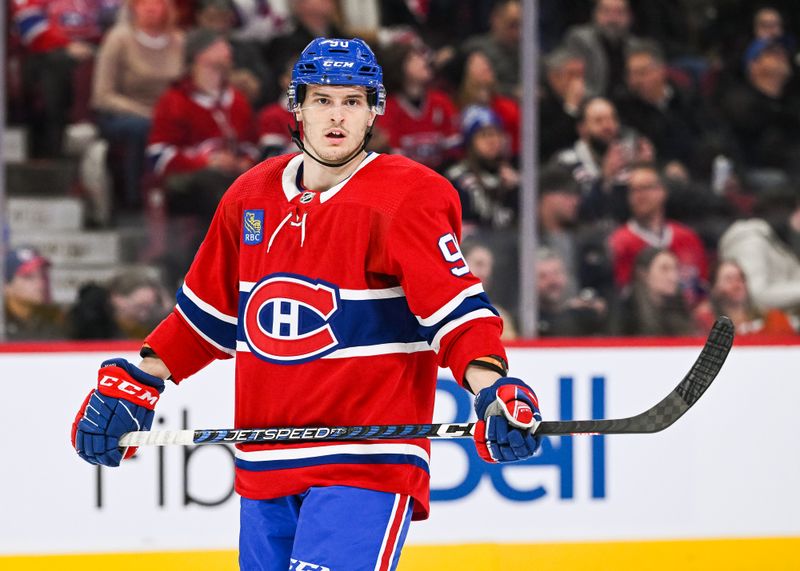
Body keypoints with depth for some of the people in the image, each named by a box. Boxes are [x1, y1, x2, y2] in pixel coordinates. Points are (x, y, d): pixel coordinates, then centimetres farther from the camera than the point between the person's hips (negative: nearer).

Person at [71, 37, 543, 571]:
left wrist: (489, 385, -33)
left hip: (366, 463, -6)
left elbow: (454, 306, -17)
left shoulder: (408, 199, -8)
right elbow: (209, 310, 22)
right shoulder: (251, 196, 10)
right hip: (266, 464, 7)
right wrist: (135, 381, 18)